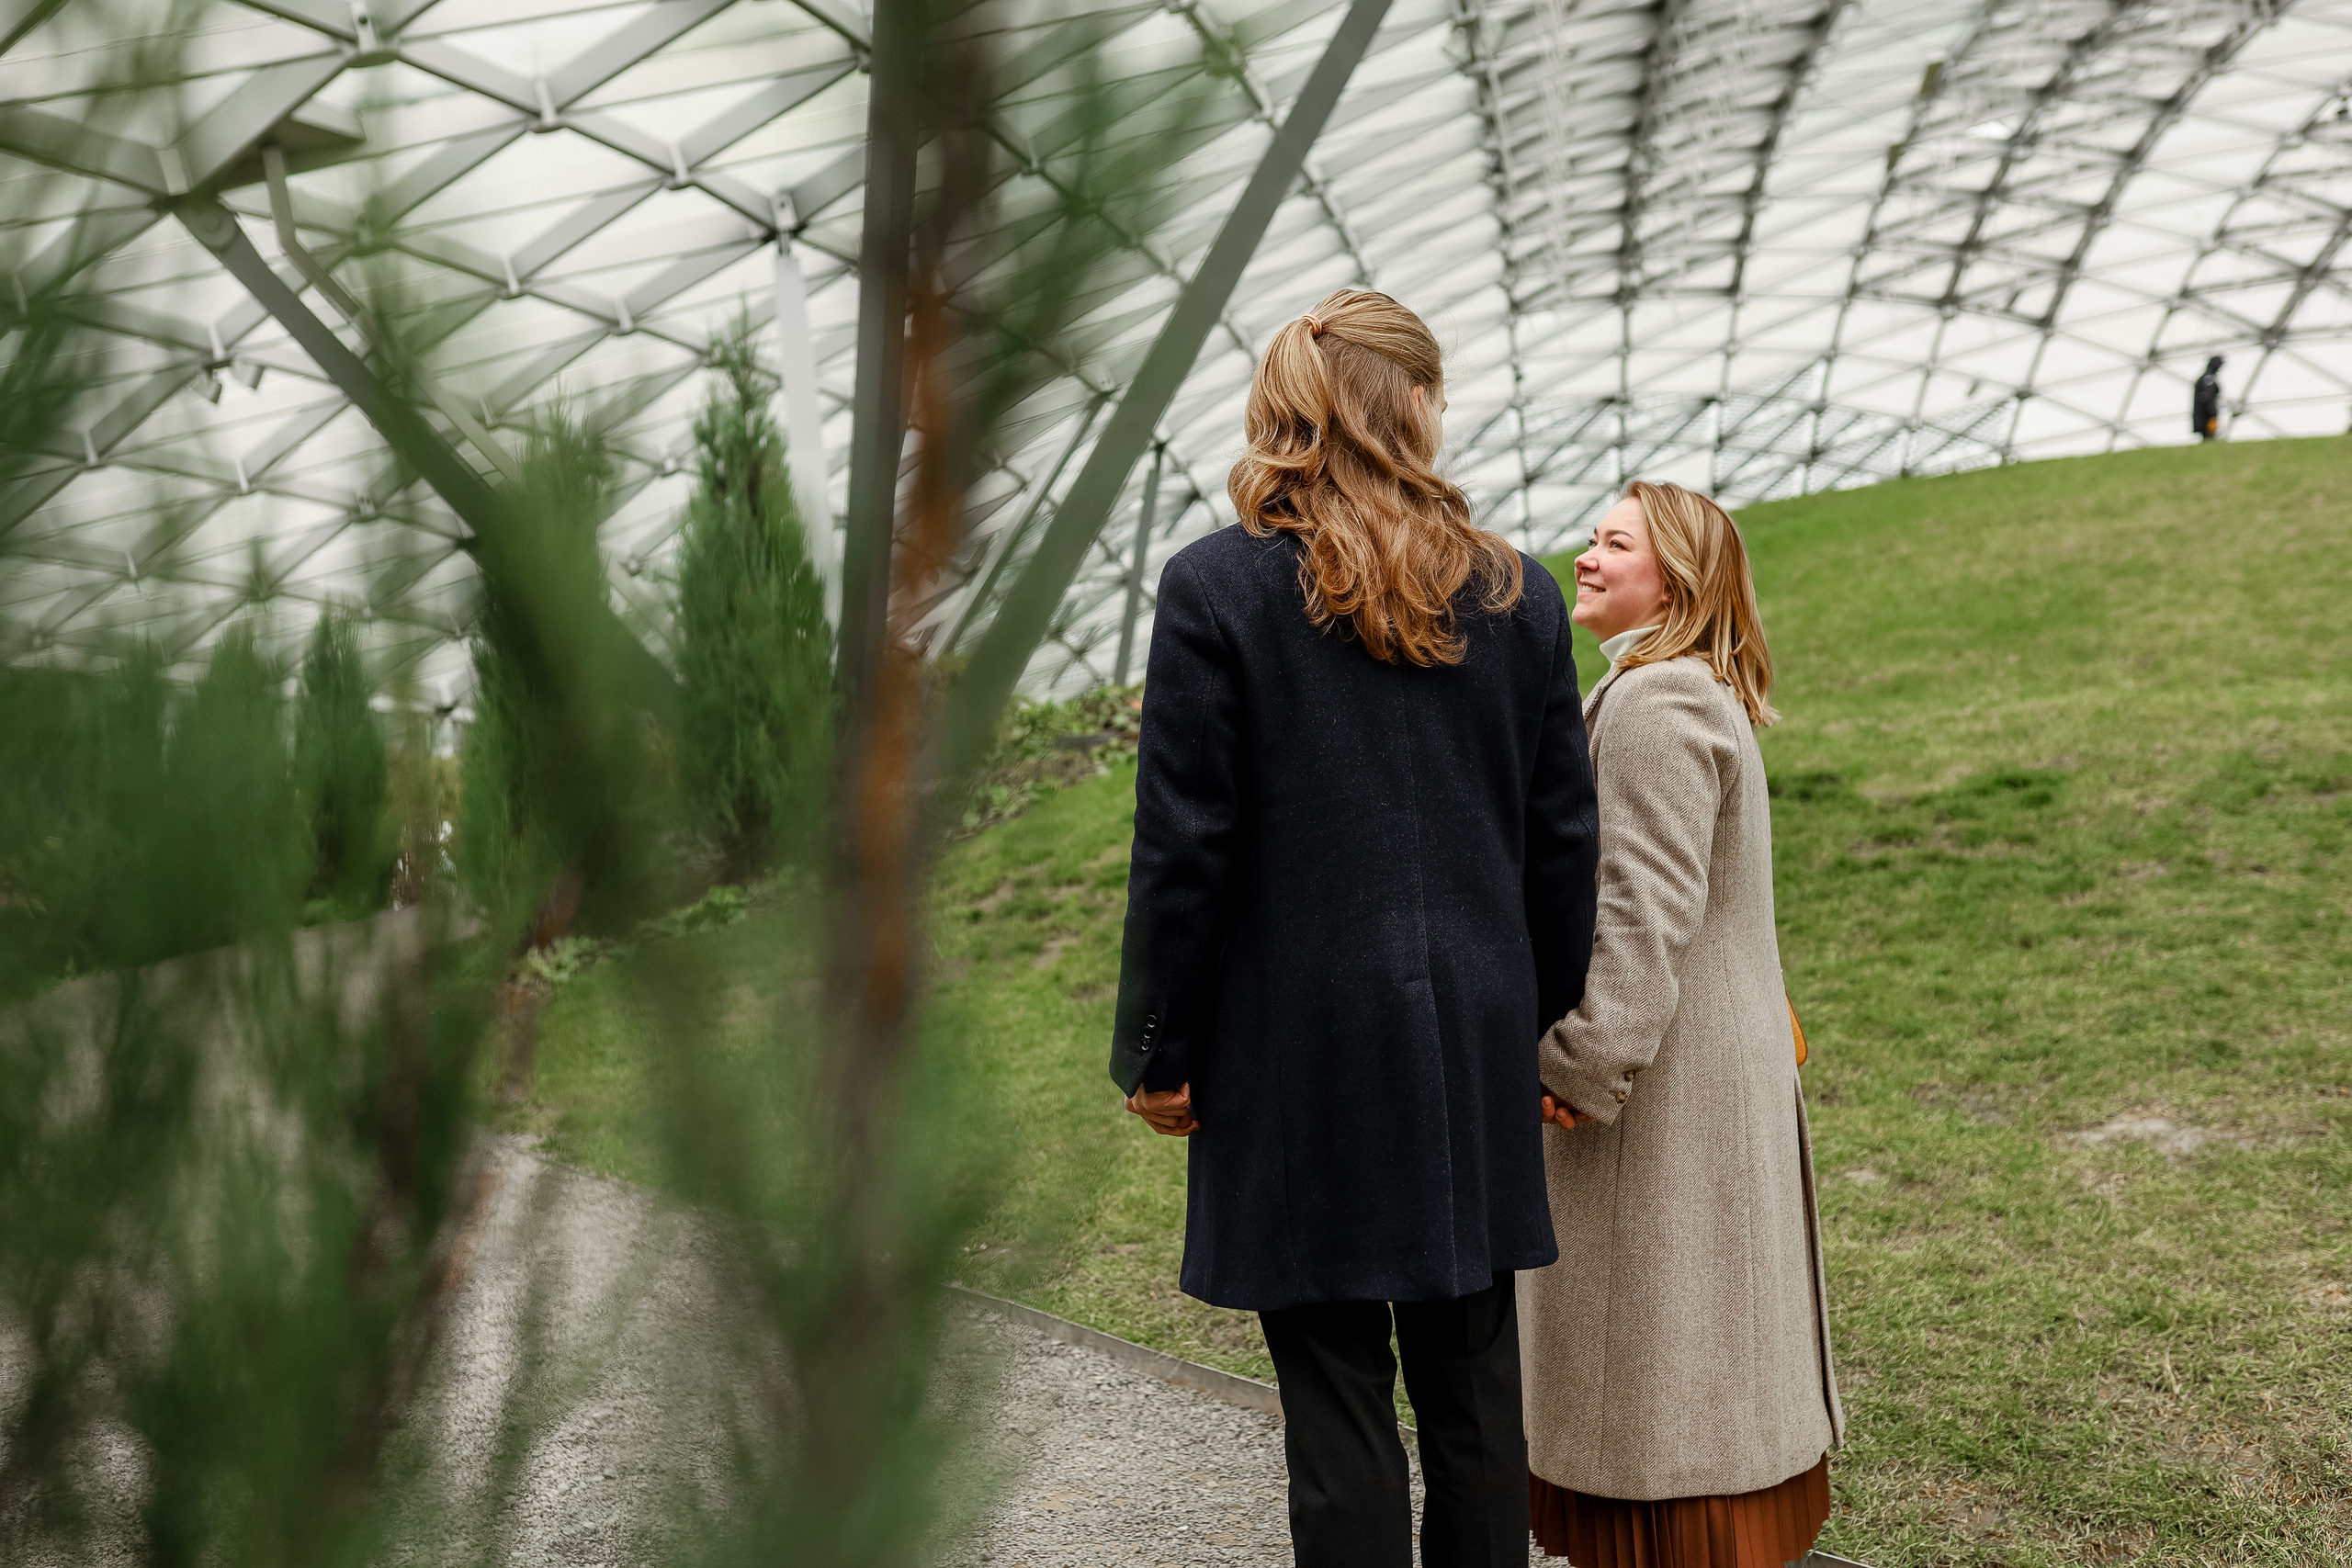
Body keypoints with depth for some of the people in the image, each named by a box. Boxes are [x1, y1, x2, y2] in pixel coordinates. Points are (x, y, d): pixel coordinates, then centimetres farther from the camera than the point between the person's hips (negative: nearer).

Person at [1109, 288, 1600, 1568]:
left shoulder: (1216, 587, -9)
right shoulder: (1516, 593, 3)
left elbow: (1184, 849, -10)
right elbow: (1563, 838, 7)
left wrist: (1158, 1049, 0)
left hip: (1300, 1047, -4)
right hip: (1474, 1040, 4)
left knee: (1337, 1401, 6)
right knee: (1475, 1390, 15)